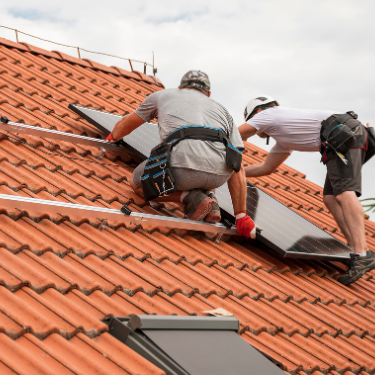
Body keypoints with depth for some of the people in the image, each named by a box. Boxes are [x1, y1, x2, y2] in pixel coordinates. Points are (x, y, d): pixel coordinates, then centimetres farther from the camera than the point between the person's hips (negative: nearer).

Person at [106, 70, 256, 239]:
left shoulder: (163, 95, 31)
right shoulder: (221, 109, 33)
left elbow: (127, 123, 47)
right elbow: (237, 168, 24)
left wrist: (112, 137, 71)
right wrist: (241, 218, 26)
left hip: (182, 167, -4)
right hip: (218, 175, 4)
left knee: (137, 184, 26)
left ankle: (191, 198, 3)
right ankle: (209, 197, 12)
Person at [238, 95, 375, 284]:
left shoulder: (267, 114, 10)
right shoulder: (283, 140, 33)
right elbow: (266, 168, 42)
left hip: (345, 132, -10)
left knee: (344, 192, -22)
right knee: (330, 198, 5)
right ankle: (355, 249, -4)